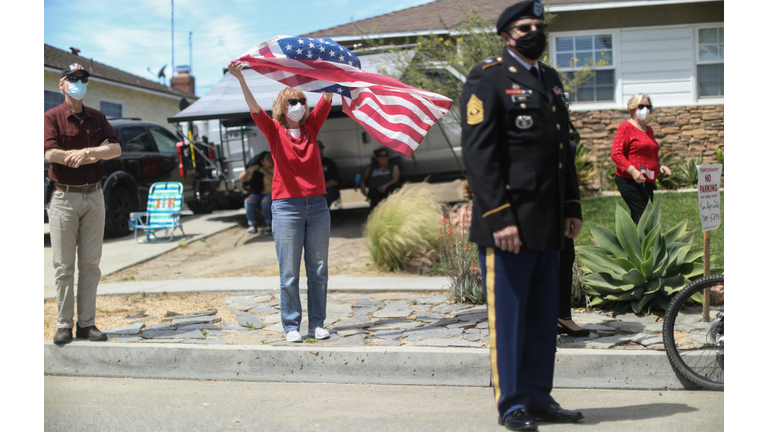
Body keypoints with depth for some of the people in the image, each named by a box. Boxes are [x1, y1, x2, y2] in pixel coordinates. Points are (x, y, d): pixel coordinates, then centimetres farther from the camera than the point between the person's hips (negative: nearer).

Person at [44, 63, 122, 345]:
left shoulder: (97, 118, 14)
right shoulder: (53, 117, 0)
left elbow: (116, 149, 2)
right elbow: (51, 154, -14)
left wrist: (86, 152, -16)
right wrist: (98, 153, -8)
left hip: (94, 197, 4)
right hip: (64, 197, -4)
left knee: (90, 264, 5)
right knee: (64, 266, -1)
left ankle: (87, 324, 10)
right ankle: (64, 325, 6)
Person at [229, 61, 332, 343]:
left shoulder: (311, 127, 11)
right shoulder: (274, 131, 2)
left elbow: (327, 99, 4)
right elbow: (254, 108, -12)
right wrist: (240, 79, -26)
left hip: (317, 205, 3)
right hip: (287, 206, -3)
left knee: (318, 269, 7)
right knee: (289, 272, 0)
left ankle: (317, 324, 16)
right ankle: (291, 326, 10)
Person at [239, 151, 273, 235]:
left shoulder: (274, 169, 0)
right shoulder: (255, 171, 9)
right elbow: (241, 179, 7)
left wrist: (265, 172, -17)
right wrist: (249, 170, -9)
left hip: (271, 194, -3)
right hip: (257, 194, 3)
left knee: (266, 201, -37)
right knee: (249, 201, -28)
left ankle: (268, 225, -22)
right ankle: (252, 225, -20)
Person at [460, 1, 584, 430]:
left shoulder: (552, 80, 19)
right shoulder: (487, 79, -5)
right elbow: (478, 154, -13)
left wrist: (572, 207, 16)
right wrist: (499, 218, -19)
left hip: (548, 224, 8)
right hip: (509, 222, -7)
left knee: (544, 314, 12)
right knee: (508, 312, 0)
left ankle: (540, 397, 22)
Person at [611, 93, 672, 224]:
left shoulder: (648, 129, 21)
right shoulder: (626, 127, -5)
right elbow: (616, 154, -13)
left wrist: (659, 165, 12)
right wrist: (633, 171, -23)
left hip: (648, 182, 8)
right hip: (630, 181, -8)